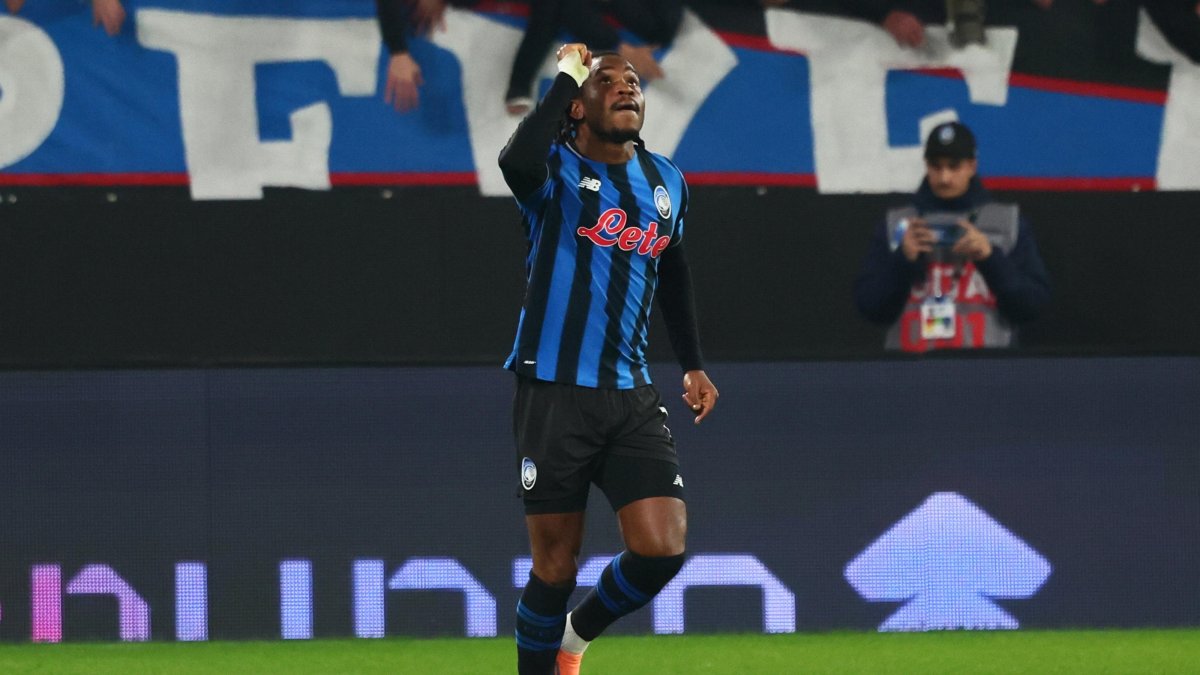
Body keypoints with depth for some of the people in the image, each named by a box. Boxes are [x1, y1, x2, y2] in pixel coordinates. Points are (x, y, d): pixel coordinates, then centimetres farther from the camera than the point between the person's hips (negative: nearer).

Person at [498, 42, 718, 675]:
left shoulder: (666, 180, 10)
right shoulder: (558, 170, -8)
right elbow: (517, 161, -34)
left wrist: (692, 363, 25)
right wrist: (567, 74, -22)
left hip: (632, 395, 5)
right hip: (554, 390, -5)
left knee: (662, 550, -8)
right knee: (555, 566, -1)